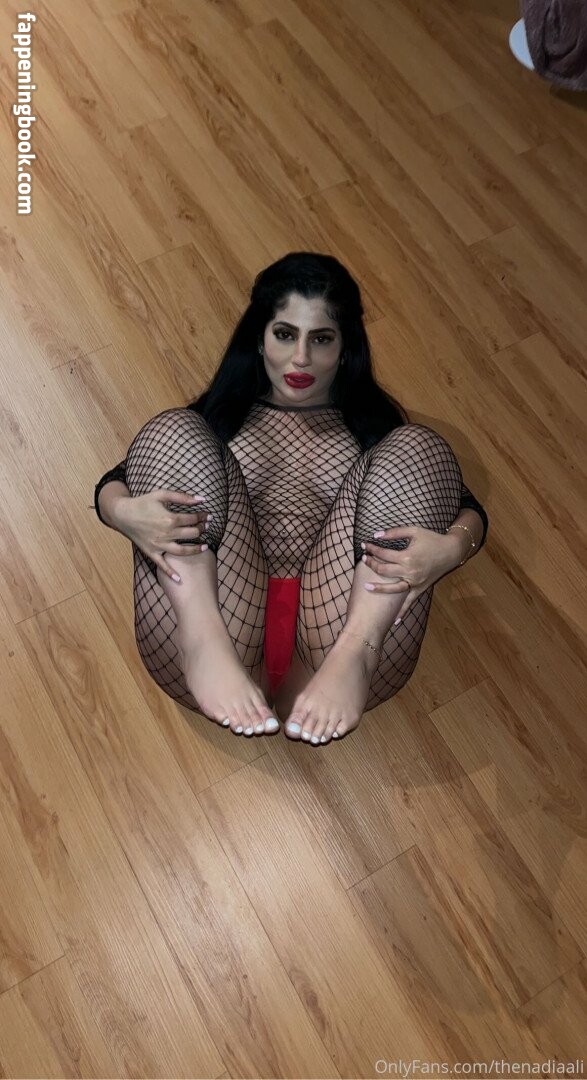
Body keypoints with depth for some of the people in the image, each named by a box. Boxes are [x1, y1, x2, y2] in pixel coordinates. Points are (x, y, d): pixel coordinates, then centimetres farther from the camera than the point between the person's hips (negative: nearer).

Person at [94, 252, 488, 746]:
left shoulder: (374, 422, 20)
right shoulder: (222, 414, 20)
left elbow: (468, 508, 11)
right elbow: (112, 484, 12)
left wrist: (450, 547, -14)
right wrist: (126, 512, -14)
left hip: (340, 628, 0)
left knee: (419, 449, -9)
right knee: (172, 432, -7)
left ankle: (352, 655, -28)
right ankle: (204, 644, -28)